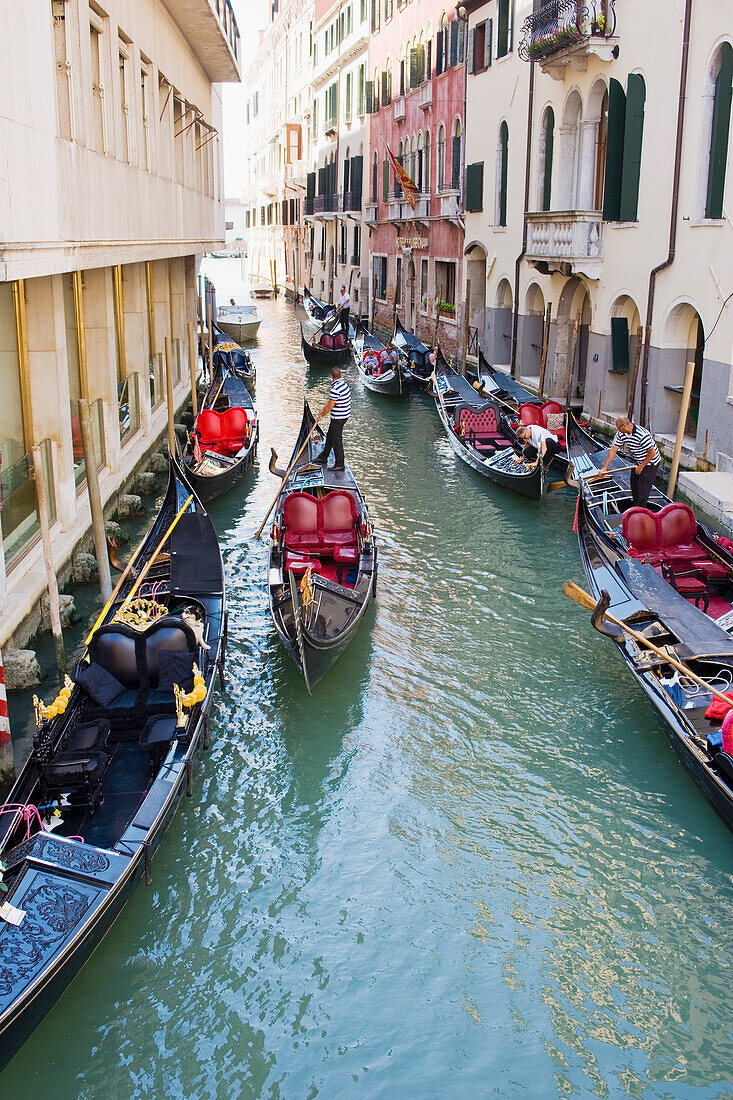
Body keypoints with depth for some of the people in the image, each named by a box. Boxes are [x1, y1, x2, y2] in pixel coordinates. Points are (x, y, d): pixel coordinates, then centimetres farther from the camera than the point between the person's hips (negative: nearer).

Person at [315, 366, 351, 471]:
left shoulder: (336, 389, -25)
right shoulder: (343, 384, 7)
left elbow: (330, 406, -19)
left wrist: (321, 416, -4)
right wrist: (322, 411, 18)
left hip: (338, 418, -10)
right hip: (344, 415, 10)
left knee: (336, 441, 0)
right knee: (330, 437, 20)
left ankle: (339, 464, 9)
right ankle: (323, 458, 33)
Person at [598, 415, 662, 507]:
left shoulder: (642, 435, -33)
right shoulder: (621, 434, -10)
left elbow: (652, 453, -27)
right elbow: (613, 450, -6)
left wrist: (641, 466, -19)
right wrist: (605, 467, -9)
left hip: (651, 462, -8)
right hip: (638, 462, 8)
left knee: (642, 488, -7)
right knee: (634, 485, 14)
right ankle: (635, 508, 29)